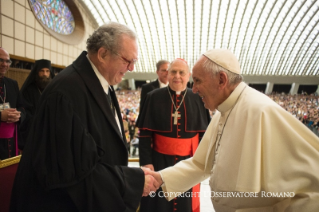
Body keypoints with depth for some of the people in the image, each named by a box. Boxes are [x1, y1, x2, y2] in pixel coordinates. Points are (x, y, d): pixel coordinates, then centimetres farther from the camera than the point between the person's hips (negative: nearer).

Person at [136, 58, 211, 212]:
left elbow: (204, 132, 2)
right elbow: (145, 133, -4)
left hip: (189, 162, 1)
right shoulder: (154, 97, -5)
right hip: (160, 161, -1)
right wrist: (146, 162, -9)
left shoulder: (198, 99, -2)